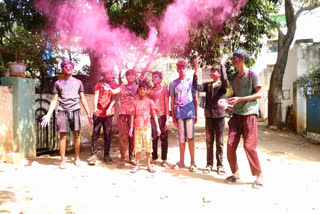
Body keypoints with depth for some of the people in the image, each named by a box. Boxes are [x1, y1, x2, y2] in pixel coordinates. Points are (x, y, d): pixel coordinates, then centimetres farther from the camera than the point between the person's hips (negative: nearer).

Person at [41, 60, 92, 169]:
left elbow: (83, 99, 15)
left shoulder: (78, 82, 15)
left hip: (75, 111, 1)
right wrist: (48, 115, 0)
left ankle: (77, 158, 14)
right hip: (62, 111, -1)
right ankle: (62, 160, 7)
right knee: (62, 135, -1)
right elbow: (54, 100, 10)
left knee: (76, 135, 2)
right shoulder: (58, 83, 12)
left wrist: (88, 114, 10)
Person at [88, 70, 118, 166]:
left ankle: (107, 155, 12)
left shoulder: (114, 85, 13)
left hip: (109, 113, 0)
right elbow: (96, 96, 1)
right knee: (95, 133, -2)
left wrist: (109, 108, -16)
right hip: (98, 112, 0)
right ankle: (93, 155, 3)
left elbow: (114, 97, 0)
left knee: (107, 134, 3)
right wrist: (95, 107, -17)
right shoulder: (99, 85, 15)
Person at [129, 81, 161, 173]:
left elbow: (154, 114, 1)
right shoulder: (136, 101, 5)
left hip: (147, 127, -1)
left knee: (148, 145, 3)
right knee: (137, 146, 7)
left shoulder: (150, 101, 0)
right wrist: (131, 127, 4)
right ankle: (137, 165, 17)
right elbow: (133, 115, 7)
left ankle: (148, 165, 15)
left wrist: (157, 127, -3)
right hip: (137, 127, 2)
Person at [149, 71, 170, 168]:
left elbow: (167, 105, -1)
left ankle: (164, 159, 6)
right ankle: (154, 158, 15)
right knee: (153, 138, 4)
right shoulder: (150, 90, 12)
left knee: (164, 138, 0)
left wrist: (167, 119, -8)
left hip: (162, 116, -3)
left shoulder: (164, 89, 2)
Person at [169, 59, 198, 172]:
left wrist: (196, 114, 4)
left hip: (189, 111, -1)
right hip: (179, 112, 2)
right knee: (181, 138, 7)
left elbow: (195, 98, 8)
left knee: (190, 137, -2)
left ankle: (193, 162, 4)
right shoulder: (173, 83, 9)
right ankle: (181, 161, 15)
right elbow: (172, 101, 10)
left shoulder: (191, 81, 7)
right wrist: (173, 116, 5)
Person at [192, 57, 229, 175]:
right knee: (209, 142, 9)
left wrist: (222, 65, -24)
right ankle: (209, 164, 19)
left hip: (219, 116, -3)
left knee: (219, 142, 5)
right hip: (209, 116, 3)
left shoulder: (222, 85, -2)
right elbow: (196, 86, -6)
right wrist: (196, 71, -11)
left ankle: (220, 165, 14)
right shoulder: (208, 85, 7)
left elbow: (225, 80, -24)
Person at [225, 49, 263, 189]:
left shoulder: (252, 75, -5)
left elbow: (259, 94, -8)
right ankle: (235, 173, 15)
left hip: (249, 113, -6)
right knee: (230, 145, 0)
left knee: (249, 146, -7)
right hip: (236, 114, 6)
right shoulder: (234, 77, 14)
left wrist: (239, 99, -16)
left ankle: (259, 175, 9)